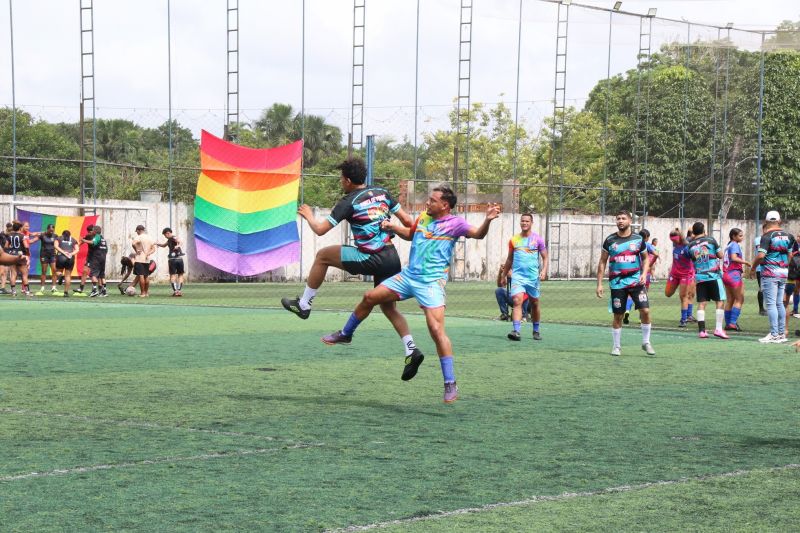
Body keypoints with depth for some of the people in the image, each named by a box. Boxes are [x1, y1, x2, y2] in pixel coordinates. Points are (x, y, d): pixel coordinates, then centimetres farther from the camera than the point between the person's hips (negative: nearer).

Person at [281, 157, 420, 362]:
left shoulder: (349, 202, -6)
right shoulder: (382, 193, 11)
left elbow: (320, 229, -6)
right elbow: (407, 221, 10)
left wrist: (308, 216, 15)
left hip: (371, 259, -6)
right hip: (392, 258, 6)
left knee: (323, 256, 11)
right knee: (388, 307, 19)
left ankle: (304, 304, 19)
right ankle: (411, 350, 5)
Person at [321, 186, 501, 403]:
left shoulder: (454, 223, -9)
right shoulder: (423, 217, 10)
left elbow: (478, 234, -24)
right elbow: (410, 234, 30)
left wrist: (488, 220, -42)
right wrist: (392, 227, 14)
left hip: (431, 282, -7)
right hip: (408, 275, 7)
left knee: (436, 329, -18)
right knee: (370, 297, 11)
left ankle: (450, 384, -11)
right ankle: (345, 334, 36)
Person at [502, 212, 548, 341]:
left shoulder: (537, 239, 3)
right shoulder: (514, 240, 9)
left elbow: (545, 257, 4)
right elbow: (510, 259, 19)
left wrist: (544, 271, -12)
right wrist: (504, 275, 19)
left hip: (533, 277, 0)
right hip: (517, 276, 0)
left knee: (534, 304, 11)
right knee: (517, 301, -18)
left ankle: (536, 331, 28)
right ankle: (516, 331, -27)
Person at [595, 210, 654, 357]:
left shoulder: (638, 239, 3)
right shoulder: (610, 240, 2)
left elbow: (645, 258, 14)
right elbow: (602, 262, 7)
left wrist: (644, 273, -5)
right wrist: (599, 284, 2)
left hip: (636, 281, 0)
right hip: (617, 283, 0)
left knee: (645, 310, -11)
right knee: (618, 316, 4)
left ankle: (646, 342, 5)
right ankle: (616, 346, 18)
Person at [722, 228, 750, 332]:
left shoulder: (728, 245, 15)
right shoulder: (735, 245, -10)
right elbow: (734, 258, -24)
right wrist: (746, 262, -18)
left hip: (726, 274, 9)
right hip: (734, 274, -9)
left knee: (729, 300, 12)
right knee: (739, 300, -2)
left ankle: (727, 323, 13)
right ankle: (733, 322, -9)